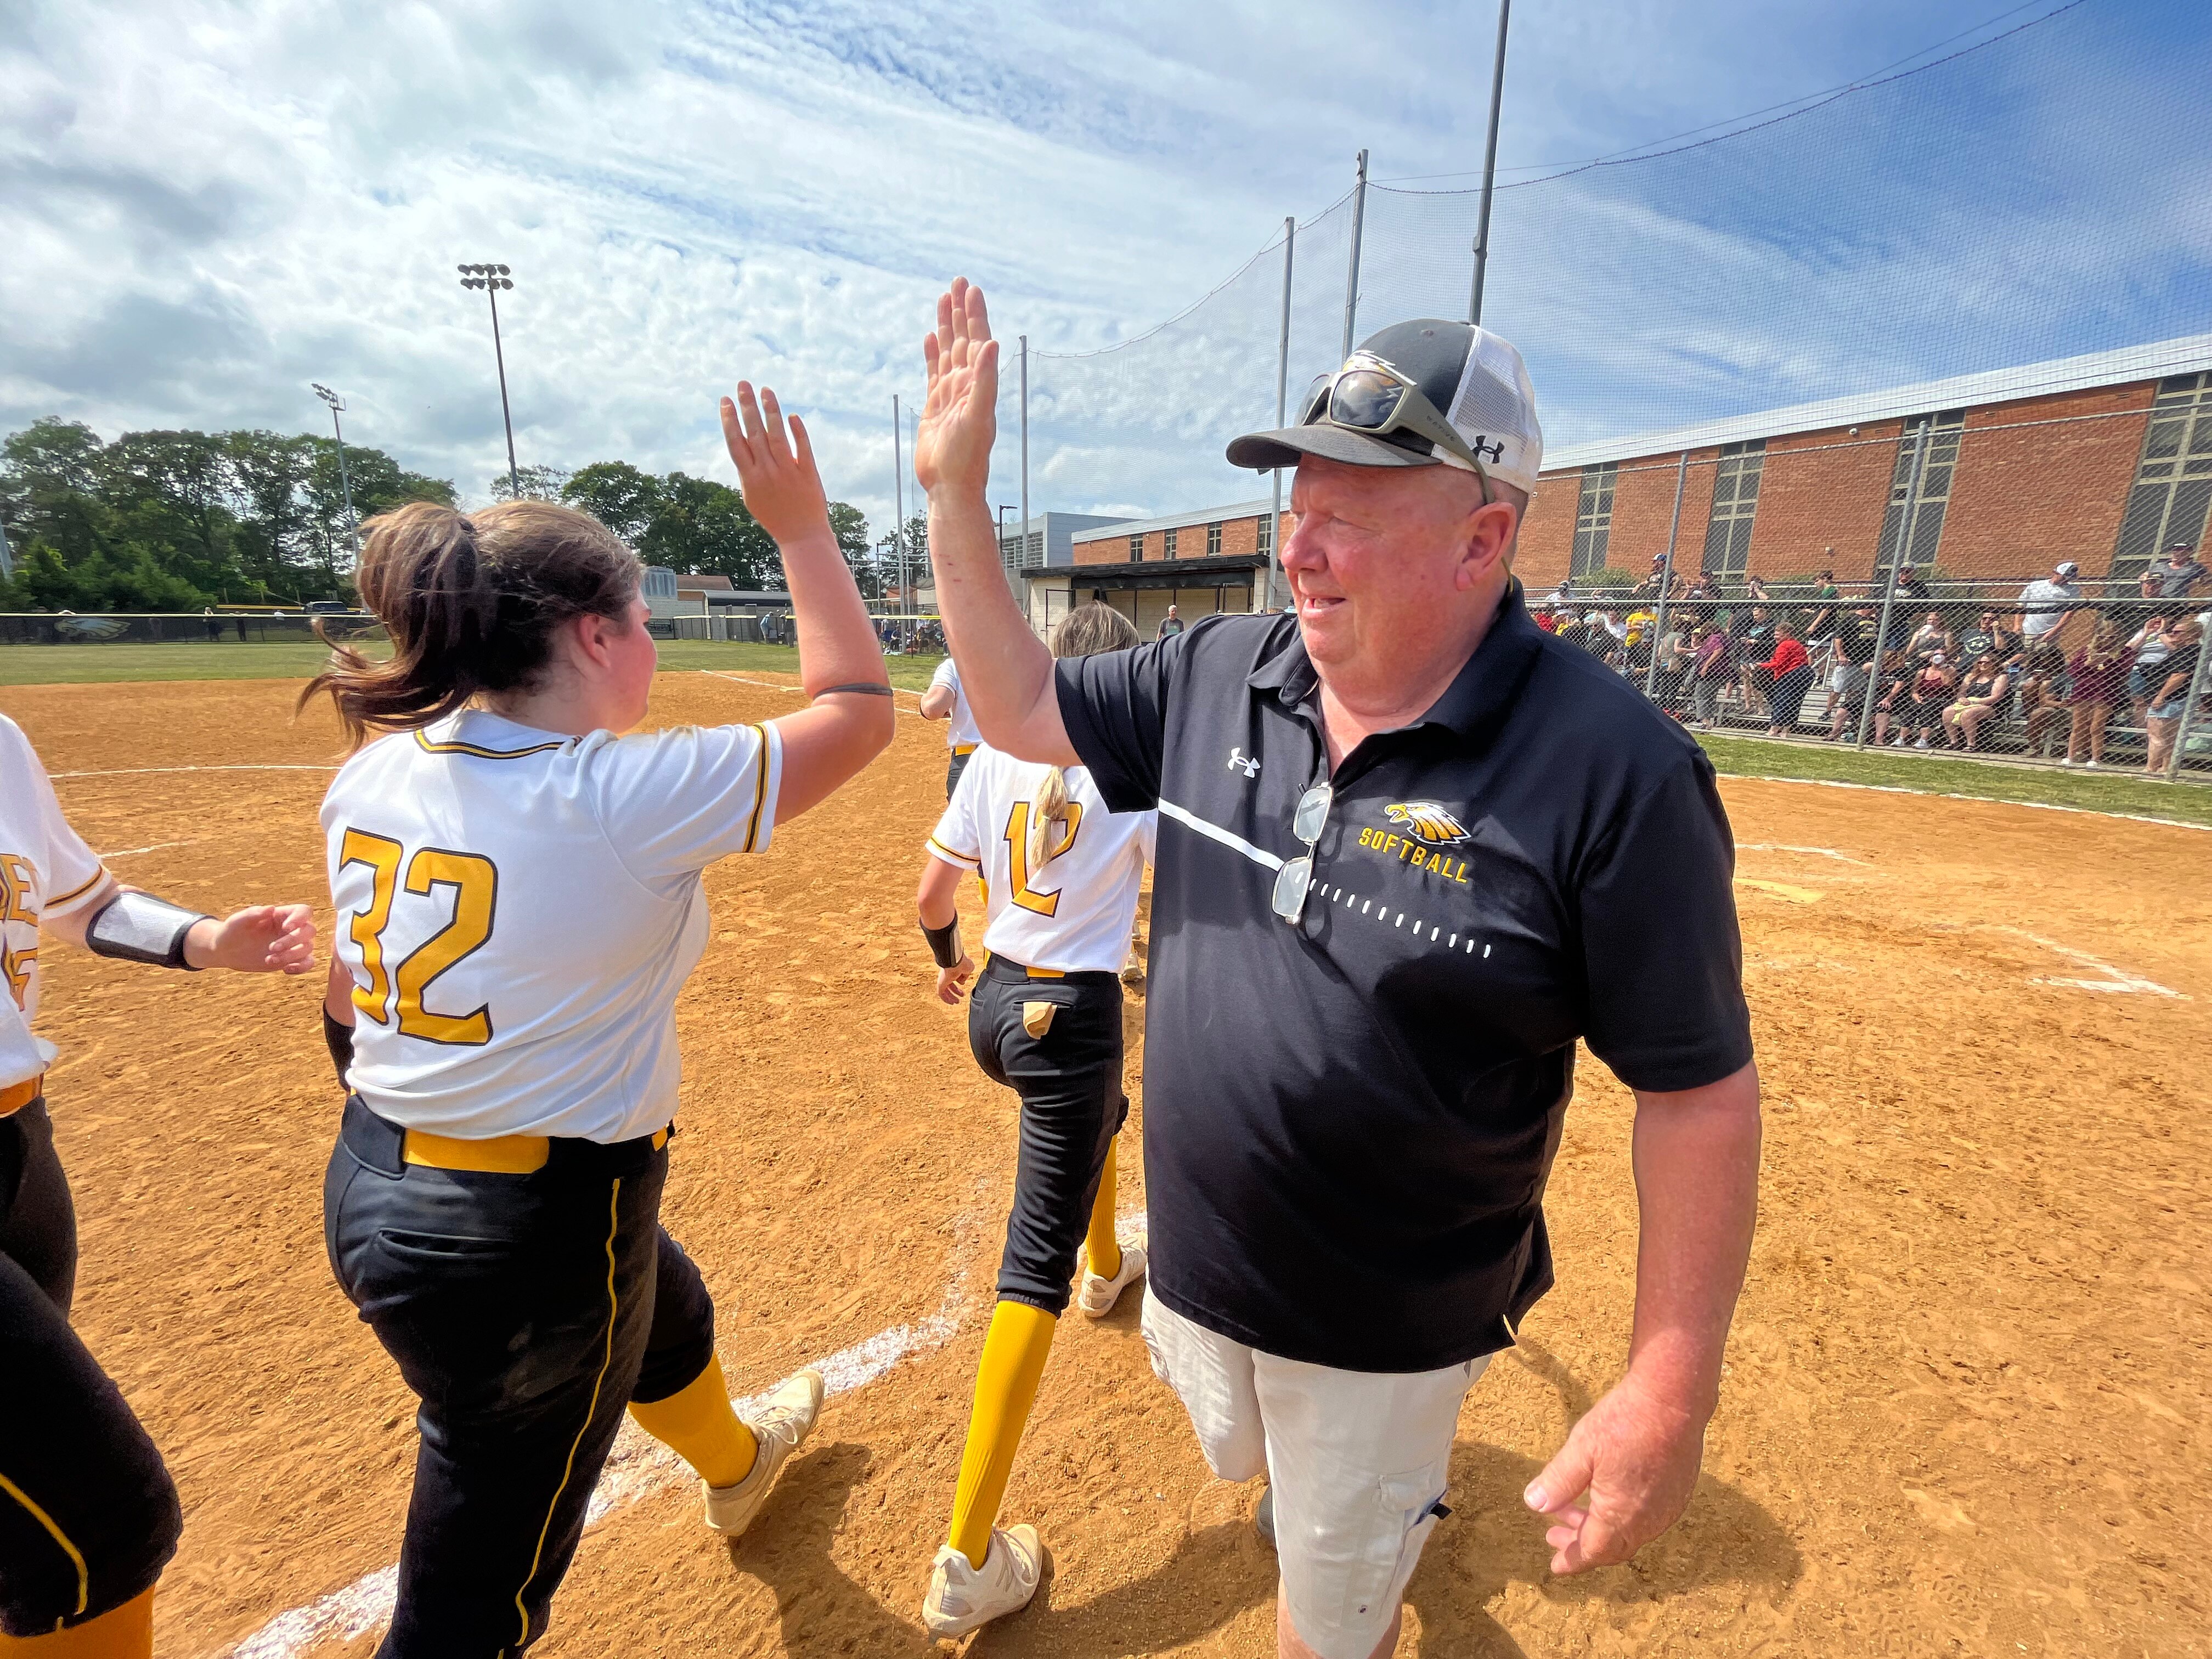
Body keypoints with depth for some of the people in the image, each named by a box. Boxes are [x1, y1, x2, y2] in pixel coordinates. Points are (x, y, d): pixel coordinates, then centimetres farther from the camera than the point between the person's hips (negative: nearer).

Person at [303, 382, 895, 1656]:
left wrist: (403, 1153, 22)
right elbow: (858, 711, -18)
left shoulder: (373, 775, -4)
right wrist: (803, 525, -11)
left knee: (667, 1308, 34)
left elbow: (348, 1012, 7)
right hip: (537, 1227, -8)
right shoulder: (626, 797, -26)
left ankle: (737, 1466, 64)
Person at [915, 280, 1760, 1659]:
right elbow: (1023, 709, 1)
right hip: (1191, 1267, 6)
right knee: (1246, 1462, 35)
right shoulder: (1219, 675, -8)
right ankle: (1408, 1475, 67)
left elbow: (1700, 1088, -18)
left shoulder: (1614, 769, -24)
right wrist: (957, 490, -5)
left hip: (1386, 1324, -5)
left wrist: (1672, 1390, -16)